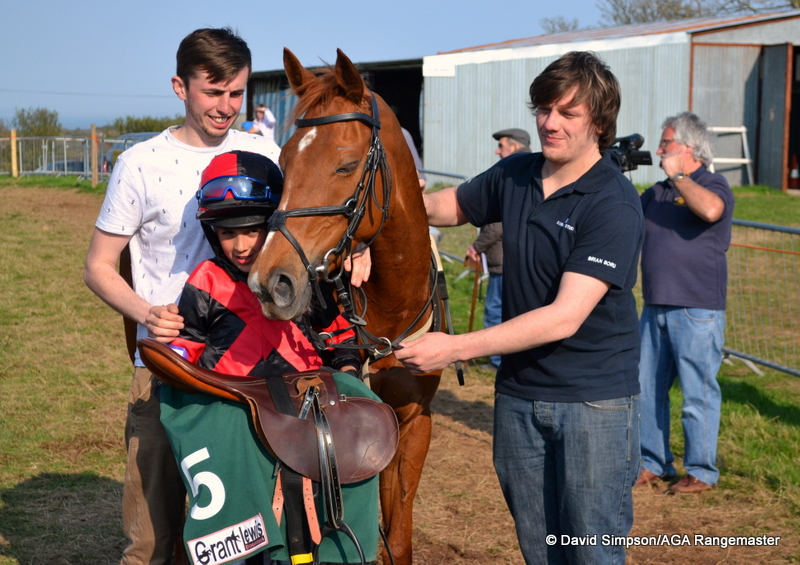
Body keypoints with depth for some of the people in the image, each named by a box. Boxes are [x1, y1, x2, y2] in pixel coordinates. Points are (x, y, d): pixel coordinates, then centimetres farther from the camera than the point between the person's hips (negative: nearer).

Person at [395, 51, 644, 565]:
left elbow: (565, 317, -26)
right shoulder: (515, 175, 2)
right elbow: (453, 206, 21)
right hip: (519, 392, 6)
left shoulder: (614, 204, -19)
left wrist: (456, 348, -29)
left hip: (594, 400, -6)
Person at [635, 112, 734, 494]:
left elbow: (710, 210, -28)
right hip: (656, 308, 7)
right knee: (647, 388, 10)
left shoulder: (713, 186, -5)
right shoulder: (658, 191, 17)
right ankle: (652, 463, 22)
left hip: (697, 310, -7)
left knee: (698, 393, -1)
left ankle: (701, 472, 10)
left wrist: (677, 175, -17)